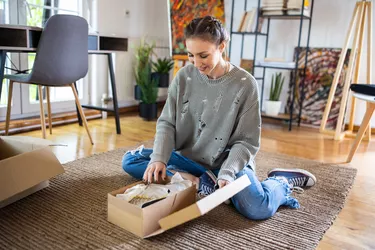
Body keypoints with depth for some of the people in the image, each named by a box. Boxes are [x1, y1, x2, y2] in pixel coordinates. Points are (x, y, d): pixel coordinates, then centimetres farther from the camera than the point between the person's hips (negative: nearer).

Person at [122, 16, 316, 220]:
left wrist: (227, 173, -27)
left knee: (258, 209, -31)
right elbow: (167, 123, -4)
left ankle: (283, 181, 3)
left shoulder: (245, 84, -15)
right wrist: (159, 158, -22)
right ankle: (201, 183, -19)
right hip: (187, 157, 5)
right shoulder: (183, 77, -6)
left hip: (228, 161, -4)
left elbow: (246, 141, -11)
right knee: (130, 160, -11)